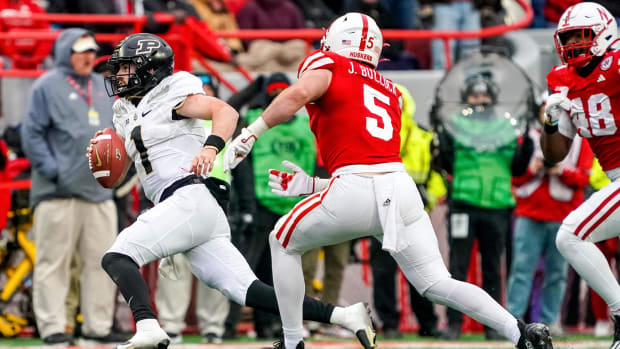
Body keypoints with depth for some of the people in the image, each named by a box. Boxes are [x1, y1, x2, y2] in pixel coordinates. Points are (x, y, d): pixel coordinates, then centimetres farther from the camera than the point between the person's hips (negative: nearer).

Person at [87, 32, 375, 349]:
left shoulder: (172, 92, 0)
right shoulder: (127, 113, 26)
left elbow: (226, 112, -16)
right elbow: (116, 175, 27)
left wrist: (211, 148, -35)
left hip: (193, 198, -8)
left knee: (117, 257, -18)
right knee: (246, 291, -3)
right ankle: (345, 316, -7)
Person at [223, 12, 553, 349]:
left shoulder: (325, 64, 11)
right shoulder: (389, 91, 29)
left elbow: (300, 93, -14)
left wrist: (250, 133, -9)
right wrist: (310, 185, 32)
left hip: (354, 191, -5)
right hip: (401, 188, 5)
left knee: (283, 242, 20)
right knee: (437, 285, 9)